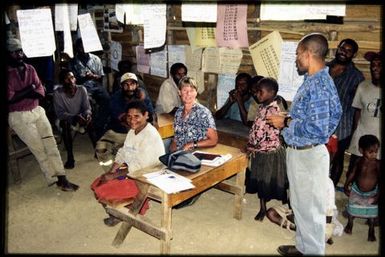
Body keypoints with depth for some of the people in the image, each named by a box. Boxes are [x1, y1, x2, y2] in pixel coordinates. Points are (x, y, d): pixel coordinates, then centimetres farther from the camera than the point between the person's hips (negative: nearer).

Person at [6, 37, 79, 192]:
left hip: (37, 111, 5)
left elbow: (41, 92, 1)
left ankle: (62, 179, -4)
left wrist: (20, 94, -14)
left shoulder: (30, 69, 9)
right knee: (39, 149, -7)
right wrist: (29, 89, -10)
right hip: (19, 116, -4)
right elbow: (10, 98, -15)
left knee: (51, 144, -6)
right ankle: (54, 179, 2)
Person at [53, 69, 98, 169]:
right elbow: (60, 113, -21)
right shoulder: (58, 93, -17)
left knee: (91, 121, -29)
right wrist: (74, 117, -38)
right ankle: (70, 157, -26)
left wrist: (87, 115, -33)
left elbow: (87, 108, -9)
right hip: (67, 120, -1)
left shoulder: (82, 89, -11)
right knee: (65, 123, -34)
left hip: (81, 118, 2)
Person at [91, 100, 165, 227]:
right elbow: (122, 153, 9)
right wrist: (111, 171, -6)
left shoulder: (150, 136, -24)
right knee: (97, 184, 3)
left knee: (104, 191, -13)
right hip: (130, 171, 9)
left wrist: (114, 176, -20)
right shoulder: (133, 131, 5)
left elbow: (139, 165, -26)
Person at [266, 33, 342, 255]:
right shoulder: (314, 80, 8)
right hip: (299, 152, 10)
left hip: (308, 155, -10)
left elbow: (317, 128, -27)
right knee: (300, 204, 22)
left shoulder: (319, 85, -22)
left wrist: (285, 123, -17)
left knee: (310, 209, 7)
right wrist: (288, 119, 7)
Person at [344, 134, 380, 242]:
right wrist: (346, 186, 2)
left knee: (371, 213, 10)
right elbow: (352, 173, -2)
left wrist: (378, 195, -19)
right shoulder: (359, 161, -14)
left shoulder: (377, 164, -21)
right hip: (356, 190, 2)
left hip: (371, 193, -2)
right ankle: (350, 223, 45)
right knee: (352, 209, 18)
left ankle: (371, 231, 34)